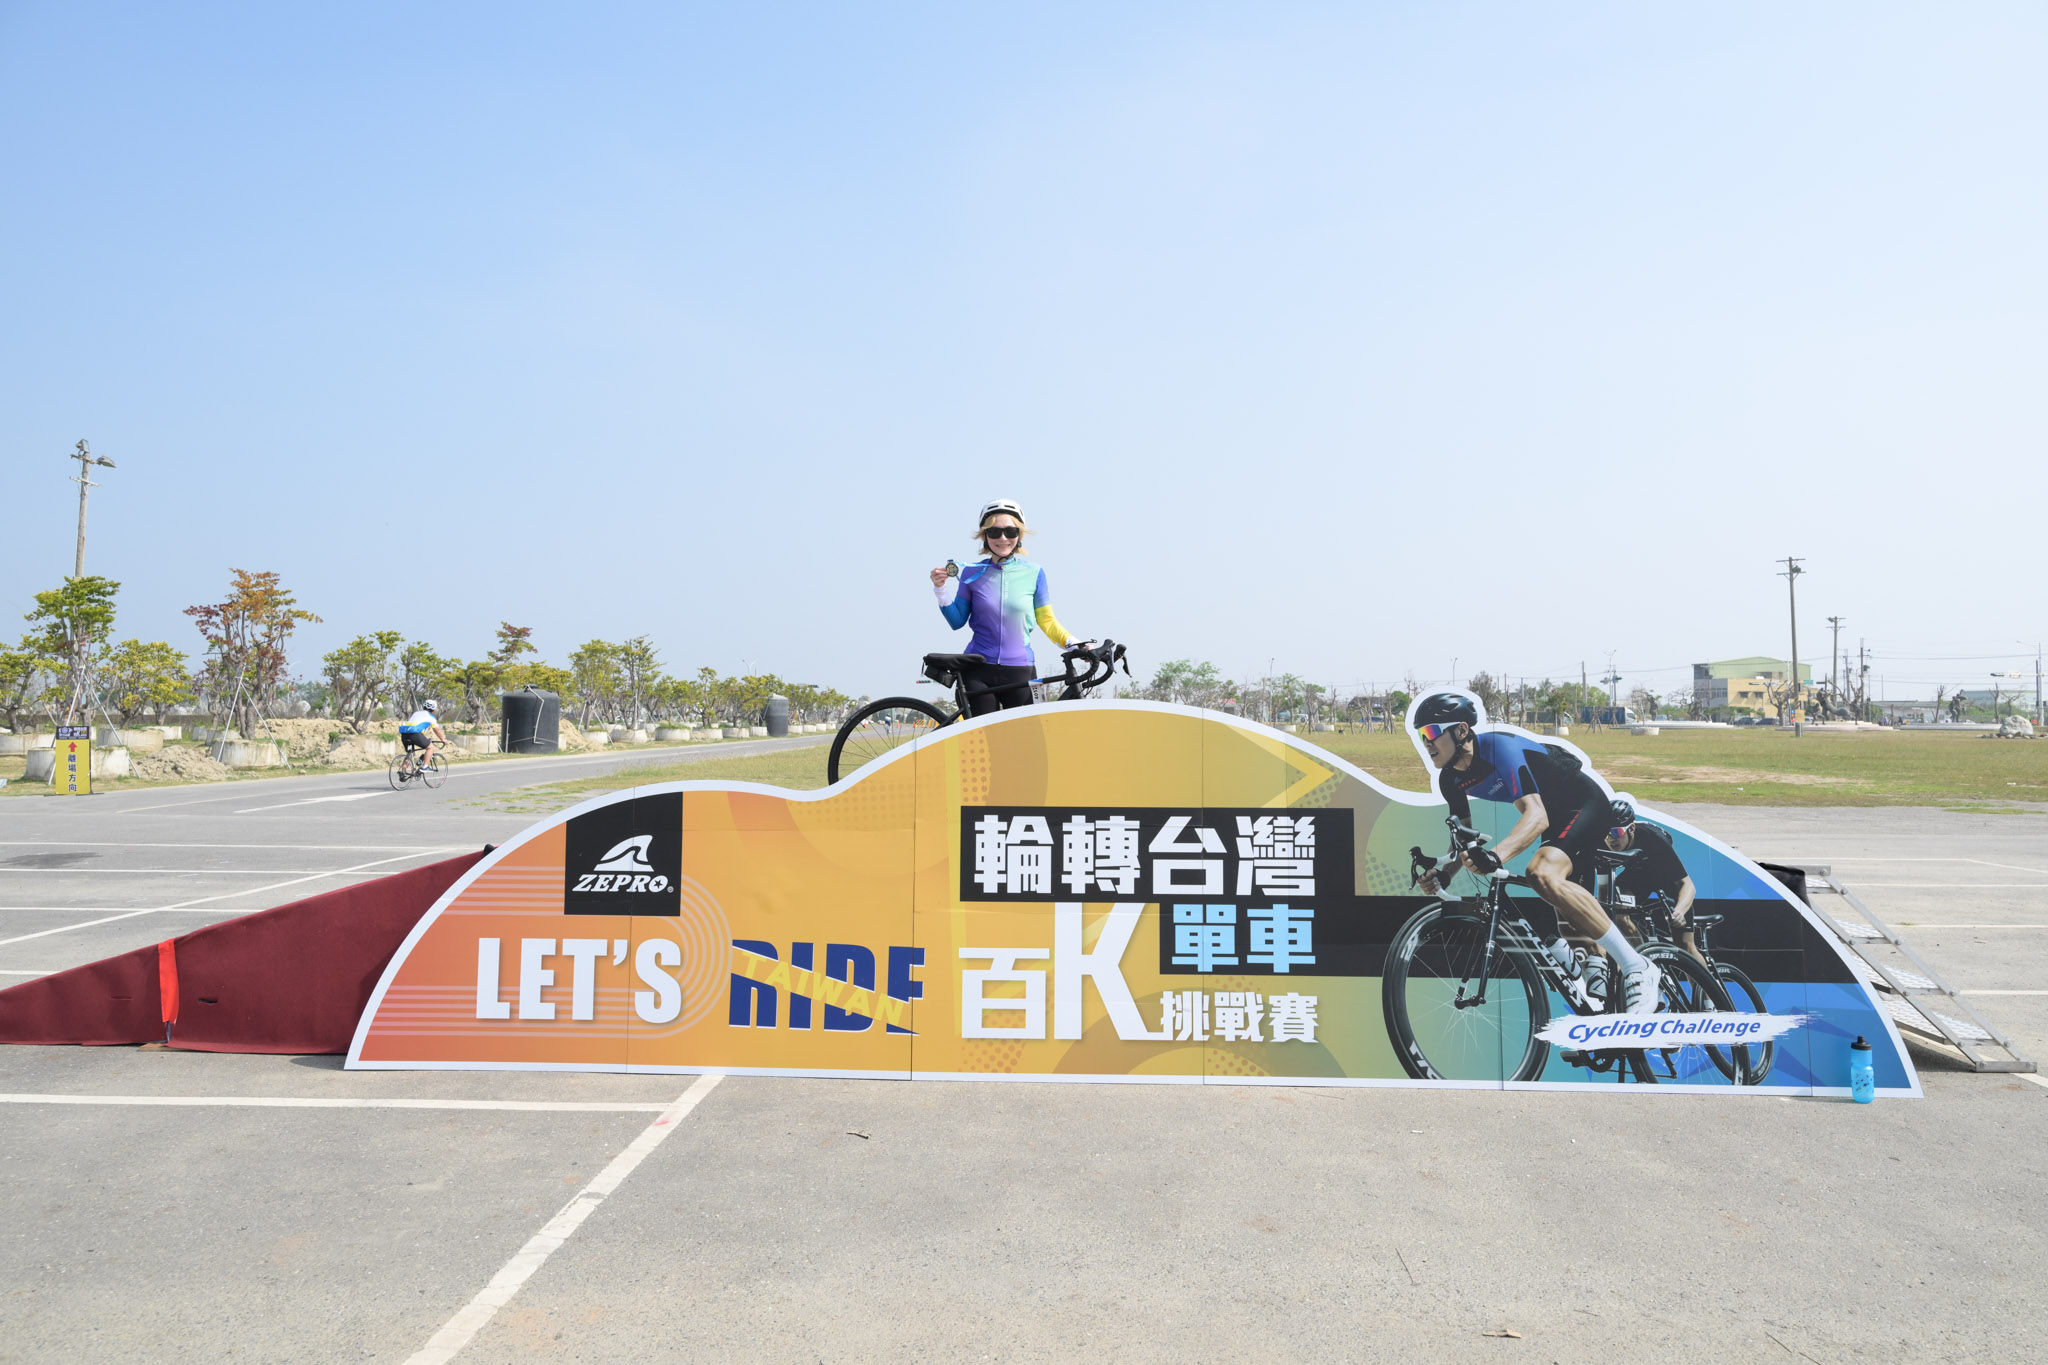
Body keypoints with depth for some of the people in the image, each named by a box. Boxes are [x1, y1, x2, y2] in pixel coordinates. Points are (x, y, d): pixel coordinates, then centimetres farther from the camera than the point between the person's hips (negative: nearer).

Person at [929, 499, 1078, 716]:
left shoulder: (1033, 573, 2)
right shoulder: (972, 574, 3)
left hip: (1020, 672, 0)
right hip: (979, 671, 0)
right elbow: (957, 621, 7)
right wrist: (941, 591, -7)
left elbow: (1047, 621, 6)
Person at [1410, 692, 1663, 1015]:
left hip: (1586, 804, -9)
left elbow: (1536, 816, -39)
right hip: (1556, 818, 9)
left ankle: (1637, 969, -28)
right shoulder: (1451, 779, -4)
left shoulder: (1499, 747, -29)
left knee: (1543, 874, -34)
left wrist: (1496, 855, -55)